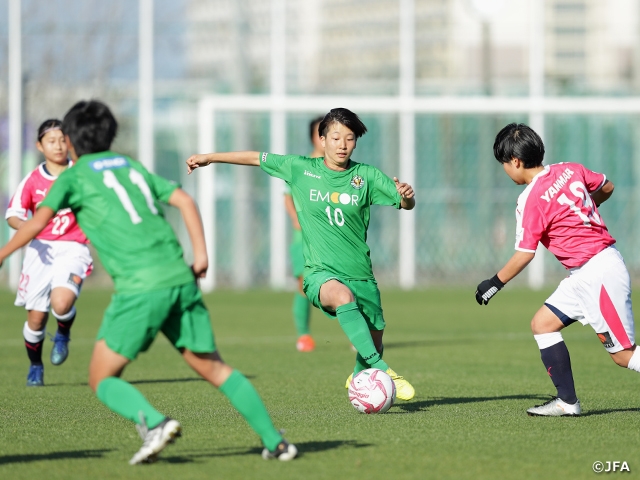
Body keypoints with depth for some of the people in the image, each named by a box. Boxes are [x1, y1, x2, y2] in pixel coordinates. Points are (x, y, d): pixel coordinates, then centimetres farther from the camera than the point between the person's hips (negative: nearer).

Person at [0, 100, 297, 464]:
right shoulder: (132, 166, 23)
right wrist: (201, 253, 10)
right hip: (180, 278, 6)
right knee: (214, 368, 15)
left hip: (140, 285, -6)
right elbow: (184, 200, 14)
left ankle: (155, 422, -23)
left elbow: (38, 221, -6)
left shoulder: (74, 176, 7)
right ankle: (274, 441, 9)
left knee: (102, 379, 3)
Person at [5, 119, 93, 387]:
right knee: (36, 317, 0)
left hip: (72, 249, -1)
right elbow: (13, 215, 5)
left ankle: (63, 335, 9)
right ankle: (35, 367, 26)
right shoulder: (32, 180, 2)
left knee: (61, 303, -26)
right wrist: (25, 226, -16)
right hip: (41, 249, 2)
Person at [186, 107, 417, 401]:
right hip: (321, 273, -3)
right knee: (343, 296, -37)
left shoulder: (366, 176, 1)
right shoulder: (300, 169, 1)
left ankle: (359, 377, 45)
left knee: (373, 340, 9)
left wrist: (407, 195, -23)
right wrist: (209, 157, 16)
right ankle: (382, 370, -37)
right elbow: (256, 158, 12)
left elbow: (407, 205, 1)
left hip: (360, 274, 3)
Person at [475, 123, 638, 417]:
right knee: (542, 324, 10)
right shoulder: (570, 171, 4)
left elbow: (524, 255, -14)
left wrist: (494, 283, -1)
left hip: (599, 275, -9)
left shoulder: (531, 200, -16)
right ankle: (567, 402, 8)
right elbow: (606, 187, 20)